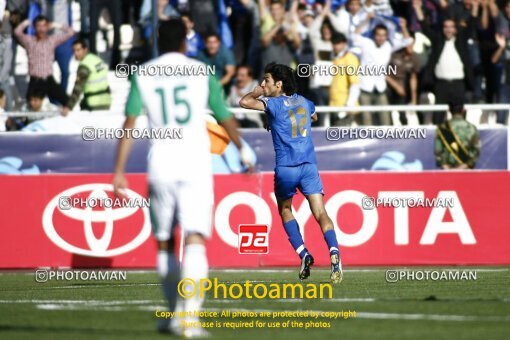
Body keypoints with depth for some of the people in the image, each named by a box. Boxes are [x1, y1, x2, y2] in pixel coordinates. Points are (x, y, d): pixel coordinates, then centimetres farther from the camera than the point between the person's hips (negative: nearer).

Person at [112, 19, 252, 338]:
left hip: (161, 166, 2)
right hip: (196, 164, -2)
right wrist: (242, 150, 30)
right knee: (195, 239, -9)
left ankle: (175, 314, 25)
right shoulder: (201, 72, 6)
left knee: (164, 242, 16)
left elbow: (130, 123, -3)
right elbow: (226, 119, 13)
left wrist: (119, 171, -3)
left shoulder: (143, 76, 7)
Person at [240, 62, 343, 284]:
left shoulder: (275, 104, -3)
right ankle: (334, 252, -28)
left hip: (285, 168, -3)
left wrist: (256, 93, 8)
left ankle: (304, 254, 3)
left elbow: (244, 102, -14)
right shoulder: (304, 102, 16)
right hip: (309, 165, 3)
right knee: (320, 213, -4)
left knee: (285, 210, 19)